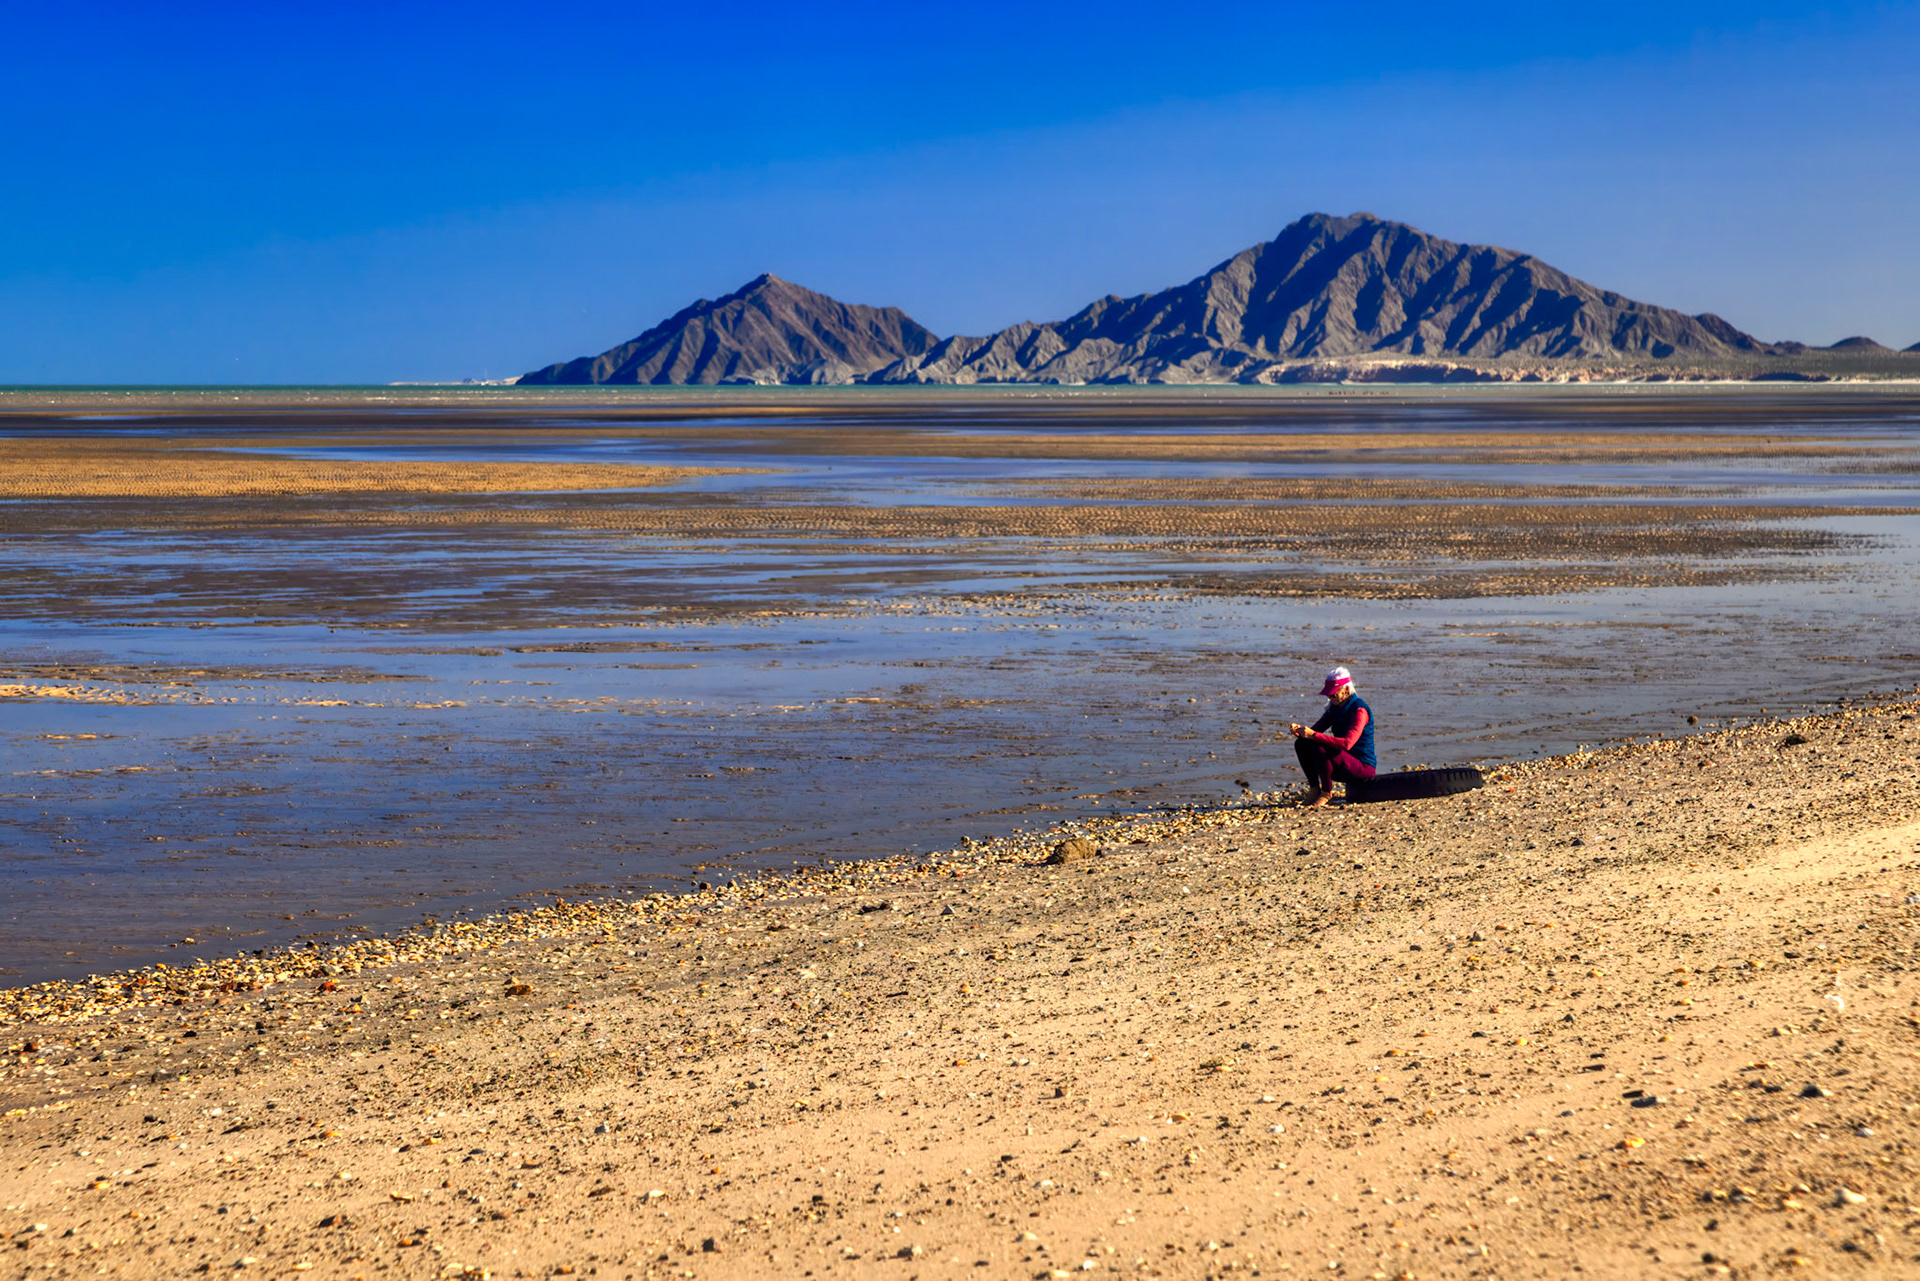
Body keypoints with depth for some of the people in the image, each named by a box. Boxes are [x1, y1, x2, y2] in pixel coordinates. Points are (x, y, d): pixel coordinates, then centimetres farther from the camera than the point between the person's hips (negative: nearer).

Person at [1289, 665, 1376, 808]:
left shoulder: (1359, 710, -19)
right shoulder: (1334, 708, 8)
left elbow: (1347, 743, -33)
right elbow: (1316, 730, 6)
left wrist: (1313, 735, -38)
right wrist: (1299, 730, -18)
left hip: (1362, 766, -8)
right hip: (1342, 765, 8)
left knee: (1320, 748, -31)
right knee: (1302, 744, -6)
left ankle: (1326, 793, -13)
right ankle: (1315, 789, -4)